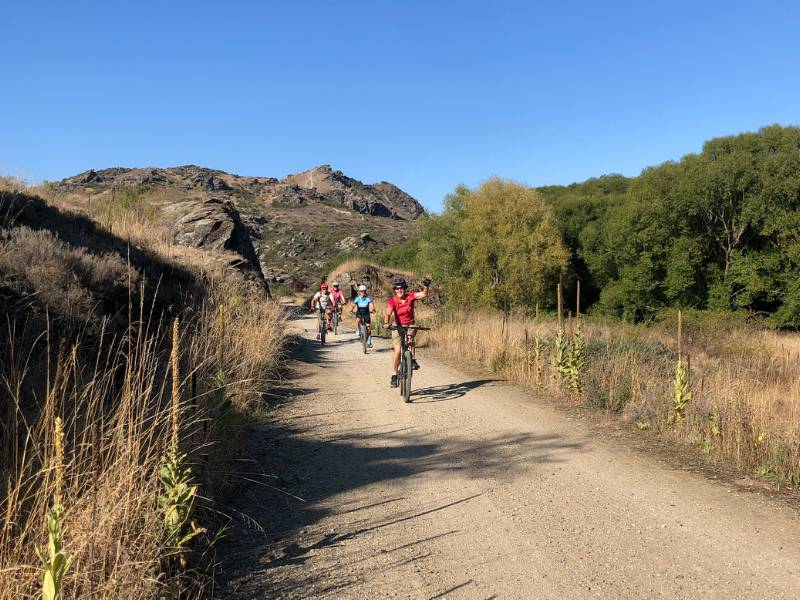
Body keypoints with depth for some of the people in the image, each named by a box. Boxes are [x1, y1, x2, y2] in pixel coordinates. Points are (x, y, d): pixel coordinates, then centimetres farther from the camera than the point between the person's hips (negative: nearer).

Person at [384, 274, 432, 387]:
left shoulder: (410, 297, -12)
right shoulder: (393, 300, -16)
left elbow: (424, 294, -22)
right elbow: (388, 314, -29)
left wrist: (426, 284, -39)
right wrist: (386, 324, -47)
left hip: (410, 325, 1)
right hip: (398, 326, -1)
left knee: (410, 336, -34)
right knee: (397, 350, -12)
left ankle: (413, 360, -19)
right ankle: (394, 375, 0)